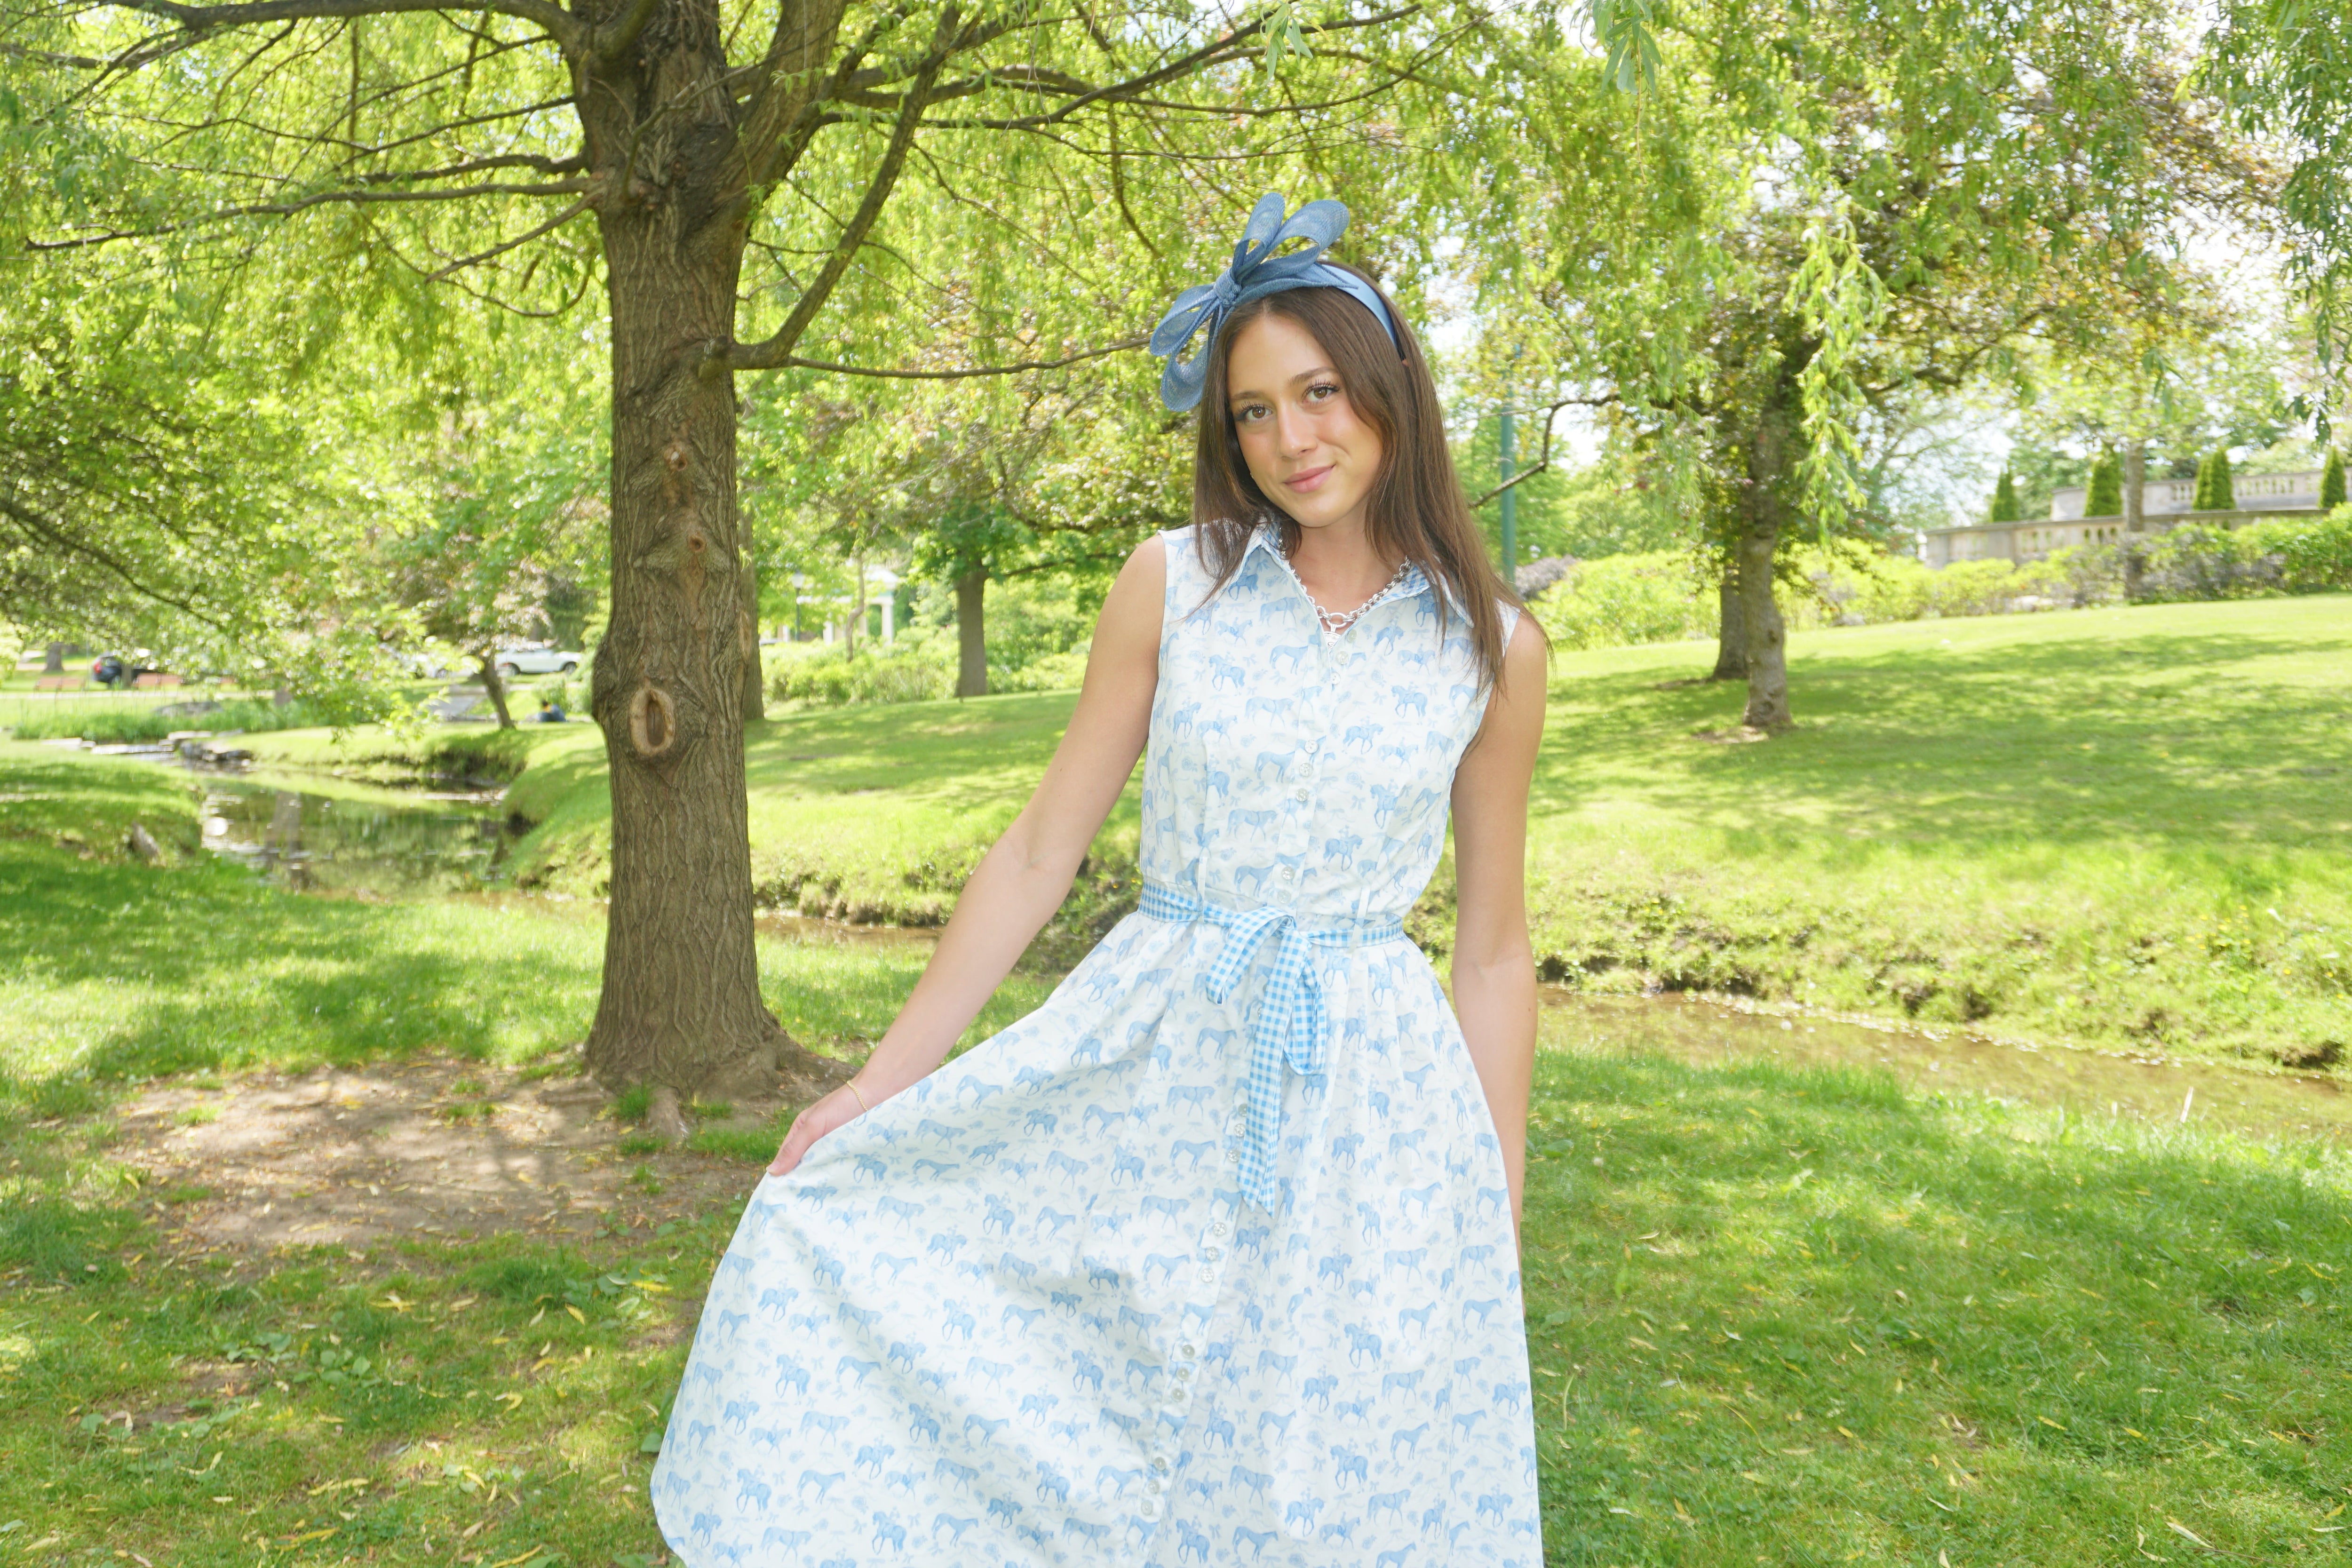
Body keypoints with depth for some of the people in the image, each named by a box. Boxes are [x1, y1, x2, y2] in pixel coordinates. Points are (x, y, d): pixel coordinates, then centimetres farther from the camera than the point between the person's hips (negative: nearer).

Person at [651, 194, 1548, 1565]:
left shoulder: (1493, 649, -1)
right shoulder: (1173, 585, -1)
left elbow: (1494, 949, 6)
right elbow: (1041, 853, 2)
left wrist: (1502, 1225, 6)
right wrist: (883, 1083, 2)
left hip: (1368, 1106, 0)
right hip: (1144, 1075, 1)